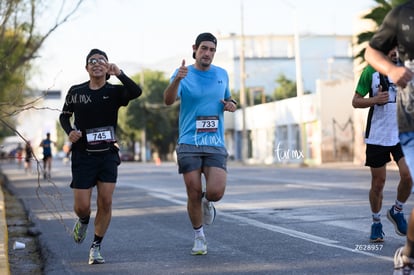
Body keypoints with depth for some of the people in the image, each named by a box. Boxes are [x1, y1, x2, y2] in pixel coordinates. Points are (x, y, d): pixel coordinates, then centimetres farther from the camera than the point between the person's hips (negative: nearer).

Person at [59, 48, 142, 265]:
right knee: (81, 206, -5)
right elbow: (65, 115, 16)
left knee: (106, 202, -7)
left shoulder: (114, 91, -2)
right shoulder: (76, 92, 2)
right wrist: (69, 131, -4)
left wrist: (119, 74, -35)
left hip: (108, 153, 0)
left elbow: (136, 92, -22)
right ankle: (83, 221, 33)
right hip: (83, 155, 0)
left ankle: (96, 247, 8)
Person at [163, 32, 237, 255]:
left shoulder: (222, 74, 10)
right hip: (189, 145, -2)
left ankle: (207, 202, 22)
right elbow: (168, 100, -20)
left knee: (216, 192, -15)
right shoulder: (183, 74, -2)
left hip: (215, 145, 2)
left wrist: (231, 104, 1)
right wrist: (177, 80, -40)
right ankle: (199, 237, 21)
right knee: (193, 194, 0)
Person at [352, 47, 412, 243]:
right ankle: (376, 223, 23)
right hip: (377, 136, -2)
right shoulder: (370, 71, -3)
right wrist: (375, 100, -17)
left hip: (402, 134, 2)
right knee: (378, 183, 3)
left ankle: (397, 212, 16)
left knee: (407, 176, -12)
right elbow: (356, 102, 1)